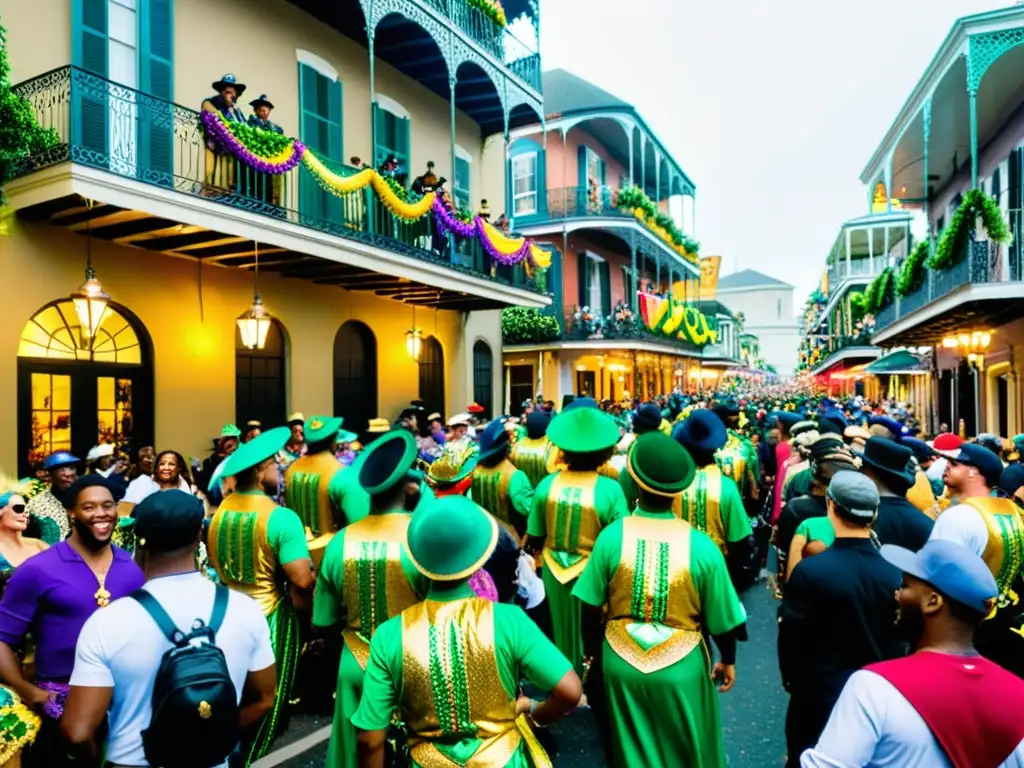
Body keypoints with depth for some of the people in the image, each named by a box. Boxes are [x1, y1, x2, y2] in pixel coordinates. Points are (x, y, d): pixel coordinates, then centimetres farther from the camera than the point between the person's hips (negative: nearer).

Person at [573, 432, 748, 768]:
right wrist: (728, 661, 11)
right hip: (681, 668, -1)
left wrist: (593, 650, 11)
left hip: (623, 663, 1)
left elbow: (591, 607, -8)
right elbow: (722, 619, -9)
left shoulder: (611, 536, -17)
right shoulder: (702, 546, -19)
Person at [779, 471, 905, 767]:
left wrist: (791, 681, 4)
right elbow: (899, 644, -3)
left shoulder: (809, 571, -23)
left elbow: (791, 639, -14)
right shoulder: (895, 574, -13)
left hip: (819, 693, -3)